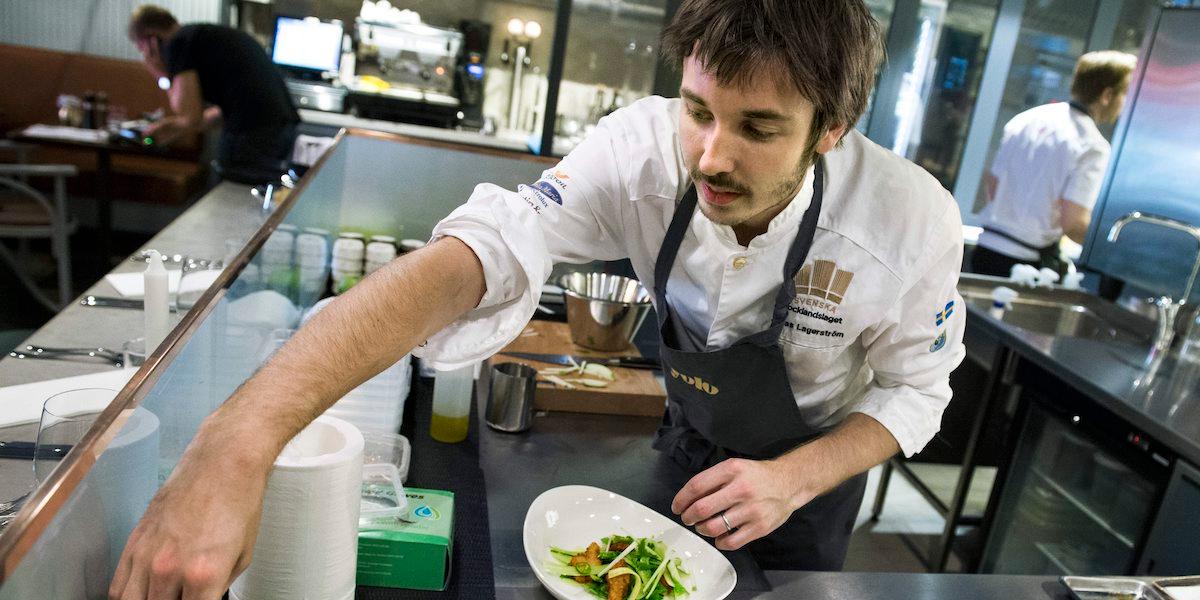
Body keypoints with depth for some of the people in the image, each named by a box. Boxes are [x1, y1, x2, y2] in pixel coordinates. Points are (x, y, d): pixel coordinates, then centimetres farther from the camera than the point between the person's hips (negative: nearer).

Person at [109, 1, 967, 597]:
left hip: (814, 467, -1)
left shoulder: (914, 221, -31)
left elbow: (914, 388, -14)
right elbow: (478, 253, -44)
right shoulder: (647, 149, -31)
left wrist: (795, 479, -33)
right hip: (689, 442, 1)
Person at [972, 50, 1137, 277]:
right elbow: (1073, 223, -17)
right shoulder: (1093, 148, -12)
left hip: (985, 250, 6)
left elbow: (991, 184, 12)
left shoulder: (1026, 119, 8)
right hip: (1030, 263, -6)